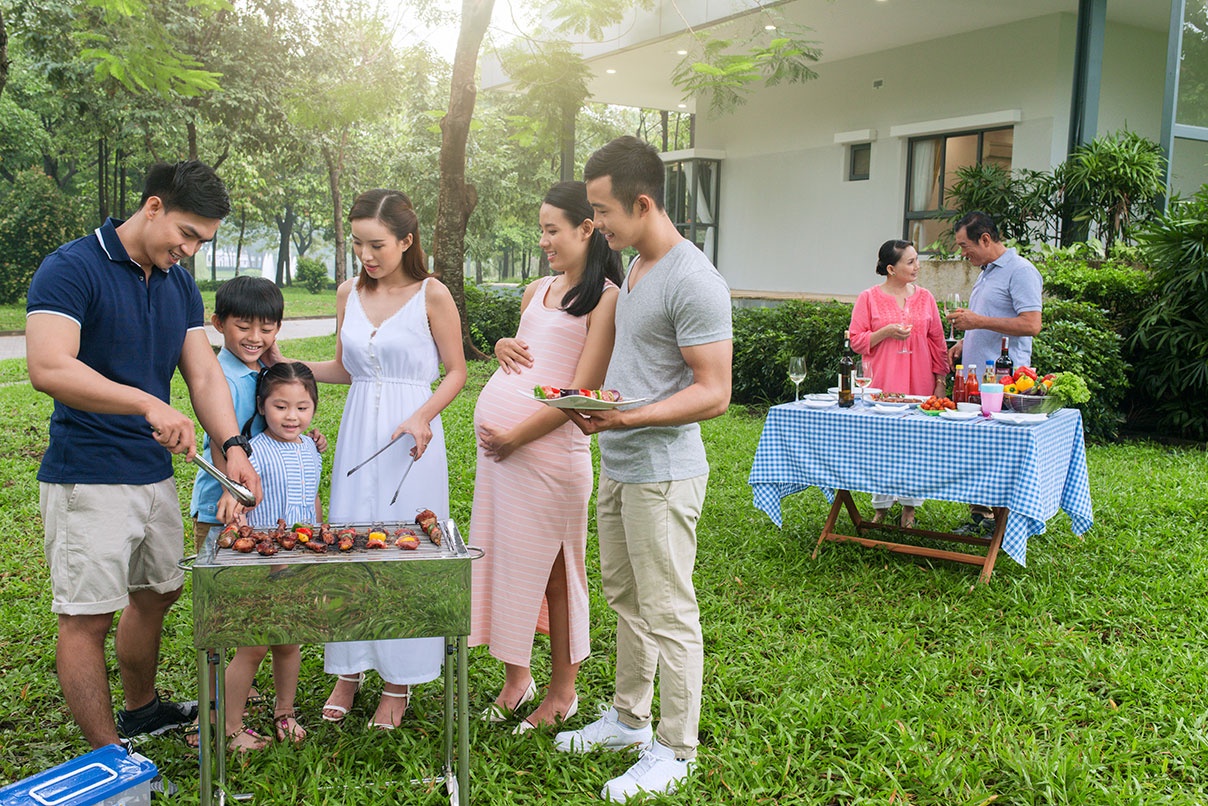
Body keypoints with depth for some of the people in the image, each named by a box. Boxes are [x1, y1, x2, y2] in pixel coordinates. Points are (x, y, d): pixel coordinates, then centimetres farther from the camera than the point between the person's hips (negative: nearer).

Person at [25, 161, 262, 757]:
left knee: (156, 593, 20)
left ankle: (141, 709, 40)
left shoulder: (181, 286, 9)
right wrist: (149, 405, -32)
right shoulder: (70, 269, -13)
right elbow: (48, 368, -26)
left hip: (155, 473, 8)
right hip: (87, 480, -8)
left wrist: (232, 447, -9)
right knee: (87, 616, 0)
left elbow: (203, 376, 6)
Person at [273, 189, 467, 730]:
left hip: (411, 436, -4)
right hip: (358, 432, 5)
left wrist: (422, 417, -16)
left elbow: (456, 372, -2)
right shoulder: (349, 294, 8)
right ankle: (349, 670, 22)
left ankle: (399, 680, 15)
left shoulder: (432, 296, -6)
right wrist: (283, 363, 5)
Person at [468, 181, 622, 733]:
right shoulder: (538, 291, 15)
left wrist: (515, 436, -13)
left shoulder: (605, 299, -7)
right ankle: (516, 676, 28)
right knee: (502, 555, 12)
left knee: (552, 567, 3)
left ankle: (562, 692, 19)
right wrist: (502, 347, 5)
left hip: (547, 442, -7)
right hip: (496, 438, 8)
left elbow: (581, 392, -13)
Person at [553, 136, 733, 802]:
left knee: (667, 614, 1)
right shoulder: (634, 268, 12)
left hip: (662, 476, -10)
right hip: (617, 467, 10)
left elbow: (713, 394, -22)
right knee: (625, 597, 19)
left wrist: (626, 417, -28)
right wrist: (591, 400, 13)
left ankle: (675, 751, 16)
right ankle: (629, 718, 36)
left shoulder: (694, 282, -19)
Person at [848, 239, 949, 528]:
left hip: (919, 384, 2)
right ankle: (881, 507, 15)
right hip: (881, 384, -2)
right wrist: (886, 332, -15)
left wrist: (941, 380, 6)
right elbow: (856, 341, -1)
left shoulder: (925, 297, 8)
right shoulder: (868, 298, 0)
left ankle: (909, 507, 17)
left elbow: (937, 342, 11)